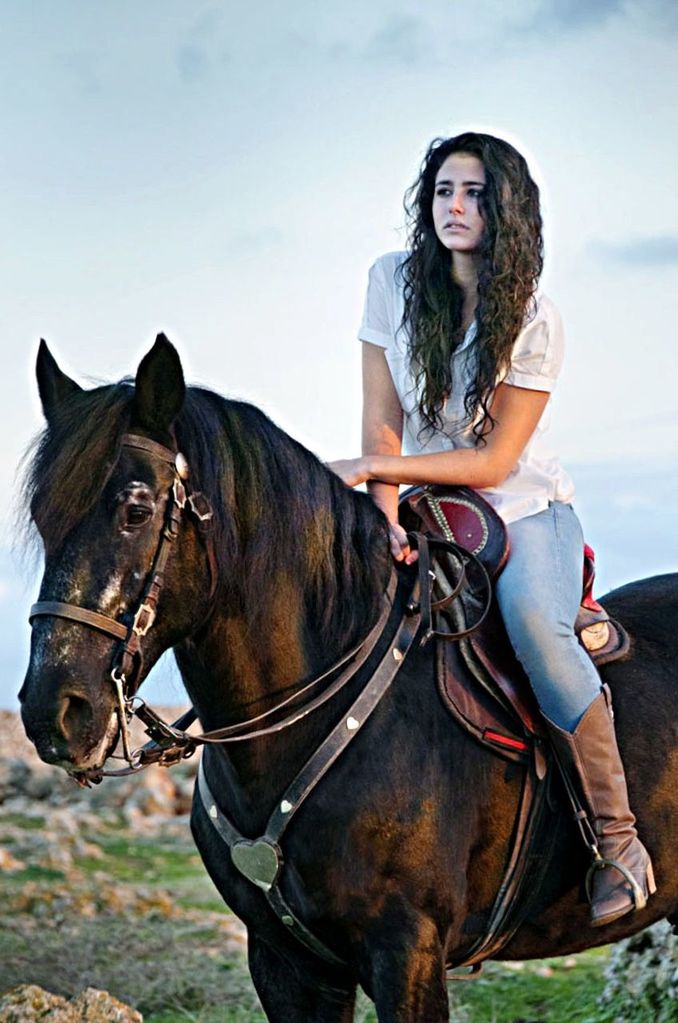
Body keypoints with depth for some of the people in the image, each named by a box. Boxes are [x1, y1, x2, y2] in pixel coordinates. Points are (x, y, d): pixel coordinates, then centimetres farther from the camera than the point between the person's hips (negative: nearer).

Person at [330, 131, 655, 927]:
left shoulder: (534, 322, -12)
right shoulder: (393, 282, -2)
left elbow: (495, 461, -15)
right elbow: (382, 420, -3)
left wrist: (375, 467, -20)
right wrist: (386, 509, -19)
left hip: (525, 509, -4)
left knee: (534, 624, -33)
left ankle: (618, 839, -22)